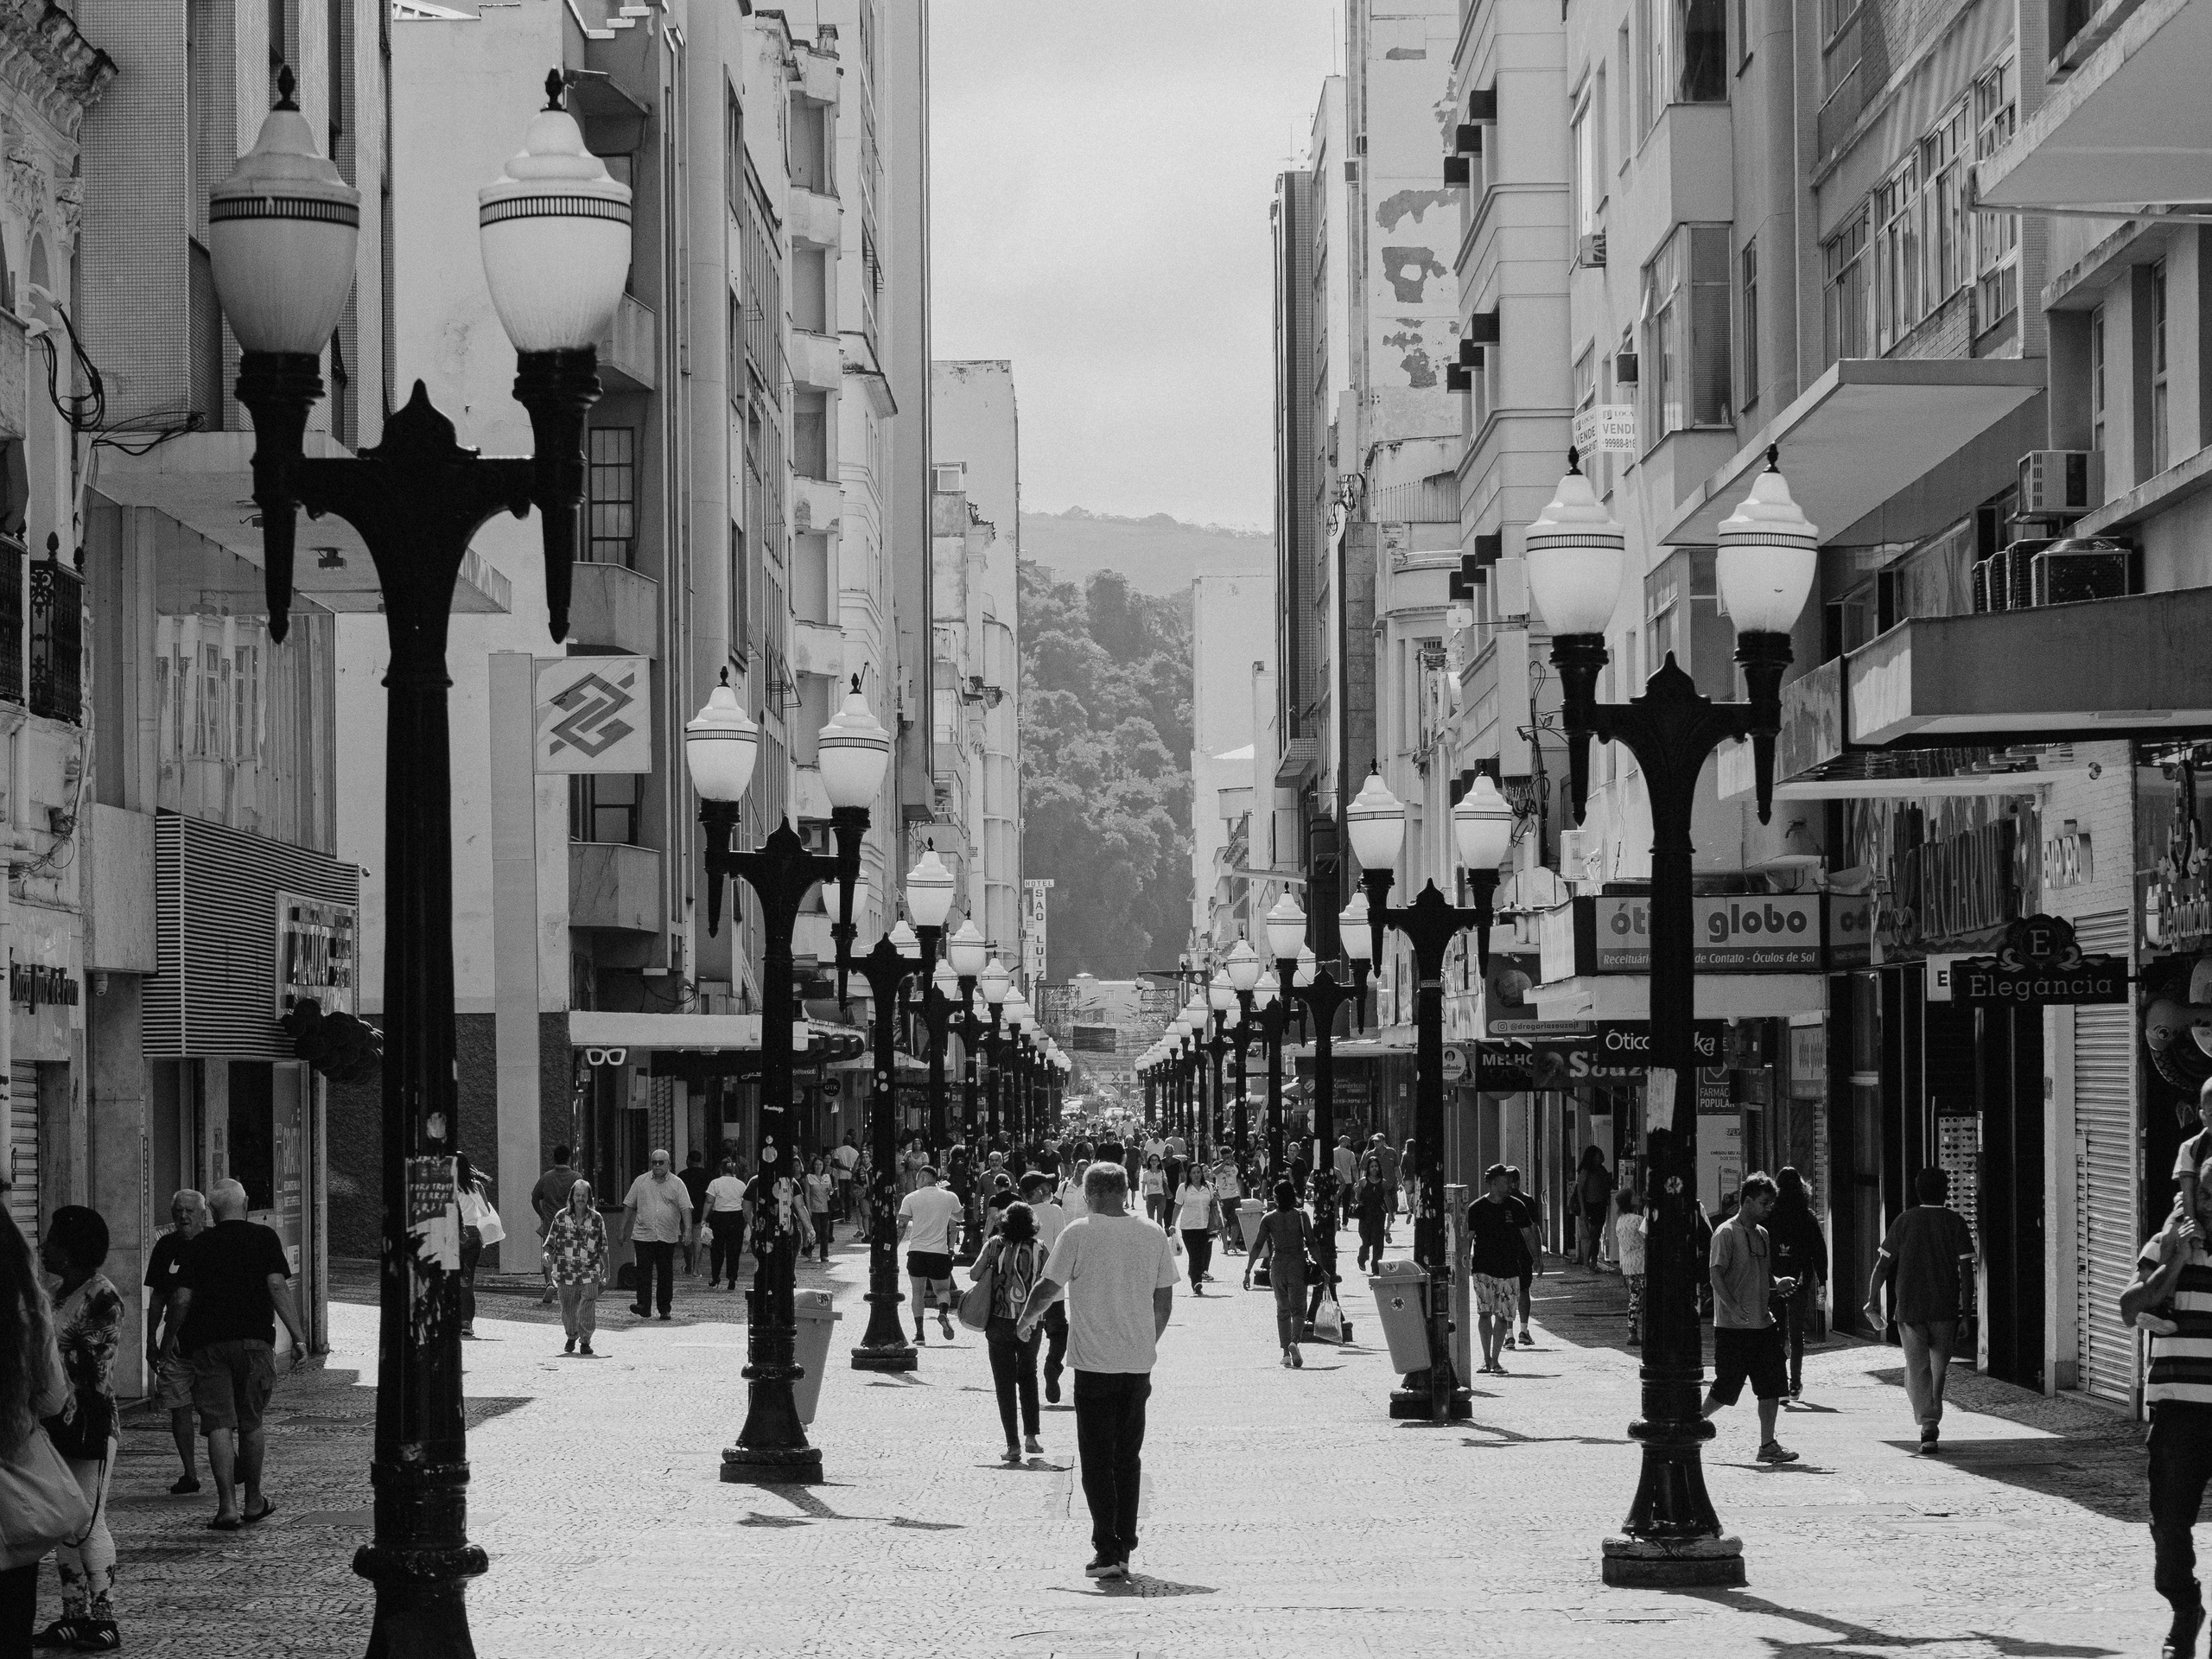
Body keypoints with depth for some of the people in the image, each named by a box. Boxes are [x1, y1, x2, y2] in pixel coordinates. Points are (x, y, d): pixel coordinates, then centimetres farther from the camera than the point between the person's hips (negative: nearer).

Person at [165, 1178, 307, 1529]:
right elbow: (277, 1287, -6)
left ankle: (227, 1506, -11)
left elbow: (182, 1299, 3)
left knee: (219, 1425, -3)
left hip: (207, 1343, 0)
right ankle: (254, 1501, 22)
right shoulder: (264, 1238, 4)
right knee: (250, 1424, 12)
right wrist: (298, 1337, -6)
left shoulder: (198, 1246, 6)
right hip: (254, 1340, 0)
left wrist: (170, 1339, 18)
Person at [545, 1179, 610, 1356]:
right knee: (568, 1309, 8)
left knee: (588, 1308, -10)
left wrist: (605, 1271, 9)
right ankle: (572, 1337, 31)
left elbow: (603, 1248, 8)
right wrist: (548, 1254, -14)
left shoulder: (596, 1219, 2)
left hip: (589, 1272, -1)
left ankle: (585, 1341, 3)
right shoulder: (561, 1217, 2)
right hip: (566, 1272, 1)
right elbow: (551, 1242, 6)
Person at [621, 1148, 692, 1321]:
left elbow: (686, 1208, 0)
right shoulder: (641, 1182, 8)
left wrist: (688, 1231, -11)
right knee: (643, 1271, -8)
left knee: (666, 1273, 4)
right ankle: (644, 1306, -11)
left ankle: (664, 1309, 13)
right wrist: (623, 1229, 8)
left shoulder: (676, 1184, 5)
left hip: (667, 1236, 0)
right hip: (643, 1235, 0)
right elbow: (629, 1206, 12)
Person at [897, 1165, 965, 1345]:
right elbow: (957, 1218, 22)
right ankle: (943, 1312, -20)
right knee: (942, 1290, 13)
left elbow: (901, 1226, -3)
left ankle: (919, 1333, 1)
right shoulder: (950, 1197, 4)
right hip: (940, 1250, 0)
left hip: (916, 1250, 0)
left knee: (918, 1292, 10)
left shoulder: (911, 1199, 0)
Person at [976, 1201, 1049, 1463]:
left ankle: (1013, 1445, 1)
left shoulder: (996, 1244, -7)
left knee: (1005, 1383, 5)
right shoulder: (1039, 1249, -4)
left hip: (999, 1323, -1)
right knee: (1028, 1376, 22)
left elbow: (975, 1274, -4)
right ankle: (1031, 1436, 14)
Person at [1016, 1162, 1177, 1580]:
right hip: (1138, 1361, 4)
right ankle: (1124, 1549, 16)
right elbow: (1164, 1301, 10)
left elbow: (1048, 1288, -4)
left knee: (1097, 1460, 1)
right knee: (1129, 1458, 14)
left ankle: (1107, 1550, -8)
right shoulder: (1153, 1236, 3)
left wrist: (1026, 1322, 15)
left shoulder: (1079, 1233, -9)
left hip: (1095, 1361, -4)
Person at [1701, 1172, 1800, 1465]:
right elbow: (1717, 1276, -17)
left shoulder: (1762, 1234, 15)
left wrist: (1777, 1285, 2)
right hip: (1732, 1327, -7)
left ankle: (1768, 1445, 7)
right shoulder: (1726, 1233, -10)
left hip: (1763, 1324, 7)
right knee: (1726, 1389, -2)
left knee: (1772, 1386, 2)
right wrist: (1733, 1307, -29)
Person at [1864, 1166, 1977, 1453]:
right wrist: (1965, 1314, -3)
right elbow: (1965, 1272, -6)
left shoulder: (1904, 1222, 1)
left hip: (1909, 1309, 0)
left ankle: (1928, 1423, -18)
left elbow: (1882, 1266, 0)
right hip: (1945, 1309, 0)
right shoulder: (1956, 1223, -1)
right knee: (1939, 1368, 16)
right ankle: (1932, 1423, 23)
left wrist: (1873, 1302, 8)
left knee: (1917, 1370, 0)